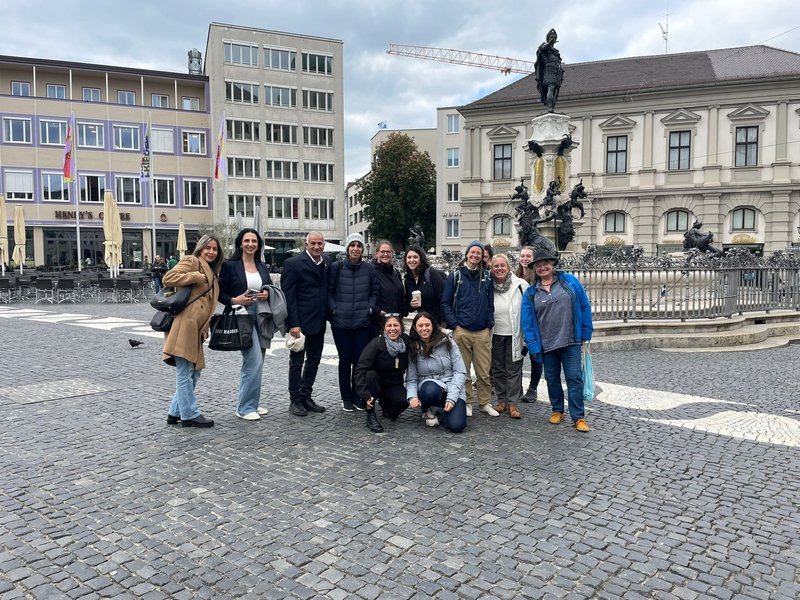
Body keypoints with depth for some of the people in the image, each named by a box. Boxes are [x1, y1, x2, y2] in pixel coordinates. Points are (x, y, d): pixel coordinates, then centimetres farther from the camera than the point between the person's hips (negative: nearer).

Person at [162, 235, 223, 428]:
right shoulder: (192, 261, 0)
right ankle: (190, 414, 5)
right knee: (184, 373, -2)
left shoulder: (213, 274, 25)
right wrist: (197, 277, -13)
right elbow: (168, 278, -13)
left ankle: (176, 412, 22)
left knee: (194, 371, 12)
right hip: (184, 326, -9)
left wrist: (205, 329, 14)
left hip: (195, 329, 9)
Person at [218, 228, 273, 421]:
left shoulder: (262, 266, 13)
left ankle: (252, 403, 25)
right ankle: (245, 407, -1)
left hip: (261, 318, 6)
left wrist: (267, 294, -4)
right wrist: (235, 300, -18)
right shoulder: (229, 265, -3)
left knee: (252, 363, 14)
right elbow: (221, 294, -2)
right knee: (255, 362, -13)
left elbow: (271, 289, 18)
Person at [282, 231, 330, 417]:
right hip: (300, 322, -6)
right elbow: (288, 295, -13)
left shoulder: (327, 262, 7)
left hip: (319, 322, 6)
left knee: (314, 360, 13)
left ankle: (306, 397, 25)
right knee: (297, 362, 4)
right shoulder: (293, 263, -10)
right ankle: (295, 400, 14)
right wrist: (294, 323, -18)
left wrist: (327, 315, 3)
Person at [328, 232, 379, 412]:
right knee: (345, 360, 4)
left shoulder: (369, 269, 4)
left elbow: (374, 292, 12)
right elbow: (329, 291, 3)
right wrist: (334, 309, -7)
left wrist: (370, 308, -2)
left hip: (363, 322, 1)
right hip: (341, 322, -1)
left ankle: (358, 395, 19)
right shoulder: (337, 267, -1)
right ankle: (346, 397, 18)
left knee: (360, 360, 3)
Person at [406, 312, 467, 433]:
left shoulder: (447, 342, -5)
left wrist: (452, 398, -16)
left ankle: (442, 410, 15)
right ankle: (428, 410, 0)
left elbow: (460, 372, -6)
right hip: (430, 387, 0)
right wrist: (412, 396, -22)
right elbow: (411, 378, -1)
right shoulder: (413, 349, 0)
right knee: (430, 389, -38)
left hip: (453, 388, 0)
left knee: (456, 426, -22)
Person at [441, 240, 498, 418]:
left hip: (482, 332, 2)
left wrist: (489, 325, 4)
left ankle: (485, 403, 15)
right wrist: (454, 325, -5)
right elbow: (445, 303, 3)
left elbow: (491, 303, 13)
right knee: (463, 370, 4)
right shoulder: (455, 276, 4)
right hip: (462, 331, -1)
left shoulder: (486, 277, 11)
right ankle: (466, 403, 16)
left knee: (484, 371, 2)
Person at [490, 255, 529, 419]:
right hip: (495, 335, 3)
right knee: (497, 369, 12)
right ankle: (501, 399, 25)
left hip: (514, 335, -3)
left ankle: (512, 403, 10)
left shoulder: (520, 285, -6)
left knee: (513, 370, 3)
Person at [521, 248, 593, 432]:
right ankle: (557, 410, 29)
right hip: (546, 344, 2)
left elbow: (584, 307, 2)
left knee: (574, 378, -2)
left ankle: (578, 417, 4)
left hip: (571, 341, -2)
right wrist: (533, 346, -4)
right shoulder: (531, 292, 3)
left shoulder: (569, 281, 0)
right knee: (552, 379, 12)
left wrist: (586, 332, 0)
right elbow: (527, 321, 2)